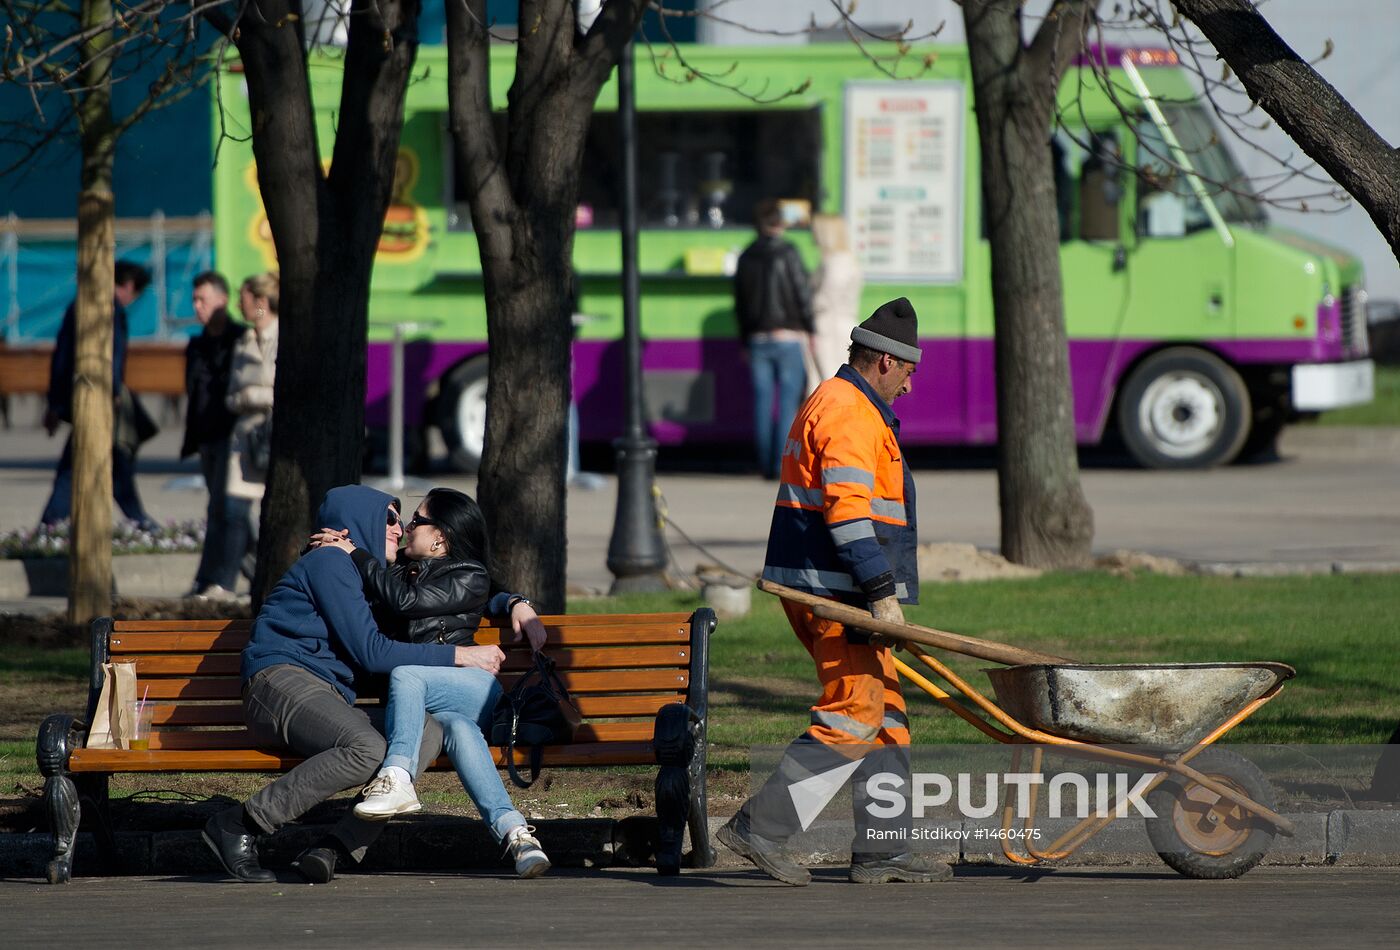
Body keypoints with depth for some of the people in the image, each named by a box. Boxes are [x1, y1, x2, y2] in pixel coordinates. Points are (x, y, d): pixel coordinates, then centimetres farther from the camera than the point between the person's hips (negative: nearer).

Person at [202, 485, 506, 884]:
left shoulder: (365, 572, 29)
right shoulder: (329, 563, 0)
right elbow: (370, 652, -8)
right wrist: (458, 655, -5)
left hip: (329, 697, 9)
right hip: (281, 682, -9)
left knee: (428, 734, -18)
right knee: (371, 751, -36)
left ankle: (333, 849, -28)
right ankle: (239, 824, -26)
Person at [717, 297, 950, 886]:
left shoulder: (826, 406, 22)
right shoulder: (852, 414, -13)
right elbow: (847, 511, -22)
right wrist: (882, 591, -23)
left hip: (813, 590, 11)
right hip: (837, 592, -11)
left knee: (885, 717, 11)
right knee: (850, 719, -11)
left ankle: (881, 851, 10)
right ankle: (760, 827, -14)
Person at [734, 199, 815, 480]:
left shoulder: (746, 258, 8)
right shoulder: (787, 253, -9)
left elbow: (740, 304, 14)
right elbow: (803, 294, -10)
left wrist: (745, 342, 21)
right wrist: (809, 330, 2)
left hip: (758, 339, 5)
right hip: (788, 337, -5)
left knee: (762, 401, 6)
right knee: (789, 401, -3)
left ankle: (766, 465, 6)